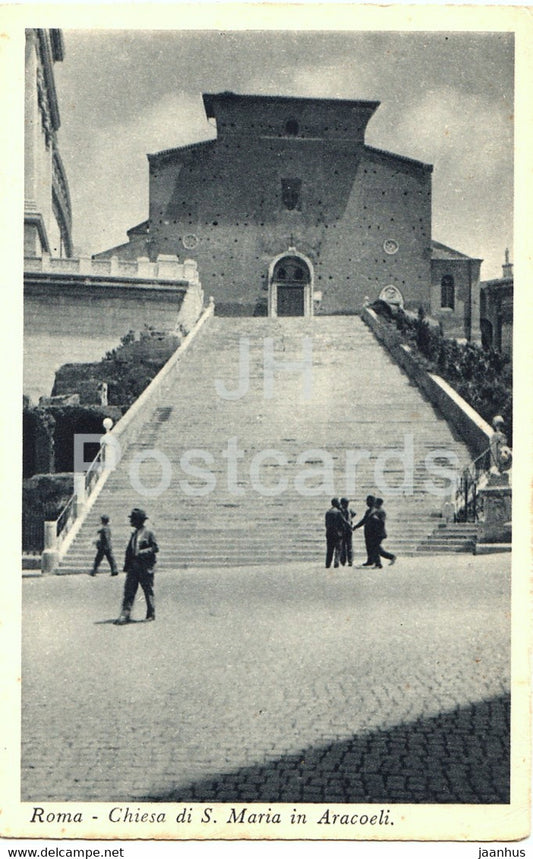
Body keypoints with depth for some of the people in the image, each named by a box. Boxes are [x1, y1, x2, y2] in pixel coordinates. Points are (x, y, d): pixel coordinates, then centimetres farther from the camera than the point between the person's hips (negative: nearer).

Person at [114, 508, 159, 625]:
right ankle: (125, 614, -4)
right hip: (133, 566, 6)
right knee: (129, 590, -2)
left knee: (148, 591, 3)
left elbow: (155, 548, -10)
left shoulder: (149, 533, -6)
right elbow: (129, 550, 19)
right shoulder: (134, 533, 16)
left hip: (145, 567, -6)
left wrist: (141, 553, -21)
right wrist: (126, 565, 13)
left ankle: (151, 614, 15)